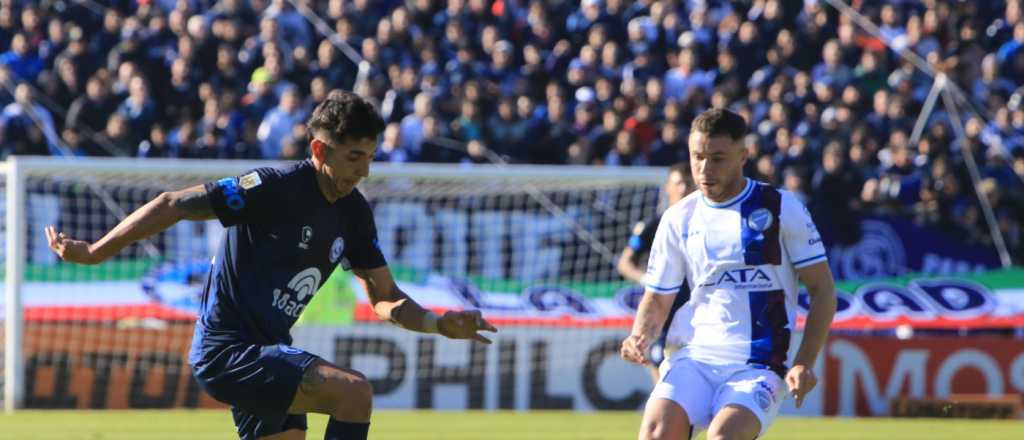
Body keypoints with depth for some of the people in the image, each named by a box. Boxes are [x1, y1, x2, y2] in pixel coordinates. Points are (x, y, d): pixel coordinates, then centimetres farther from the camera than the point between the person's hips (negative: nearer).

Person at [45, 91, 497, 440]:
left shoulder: (354, 213, 7)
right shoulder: (275, 188, -18)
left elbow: (384, 297, 13)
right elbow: (174, 205, -13)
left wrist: (438, 324, -6)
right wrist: (93, 253, -10)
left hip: (266, 351, 9)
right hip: (226, 349, -9)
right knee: (354, 390, -23)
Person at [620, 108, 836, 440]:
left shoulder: (780, 208, 1)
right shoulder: (679, 219, 10)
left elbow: (822, 289, 3)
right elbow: (656, 299, 18)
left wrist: (804, 363, -8)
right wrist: (640, 338, -5)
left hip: (758, 366, -3)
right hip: (694, 358, 3)